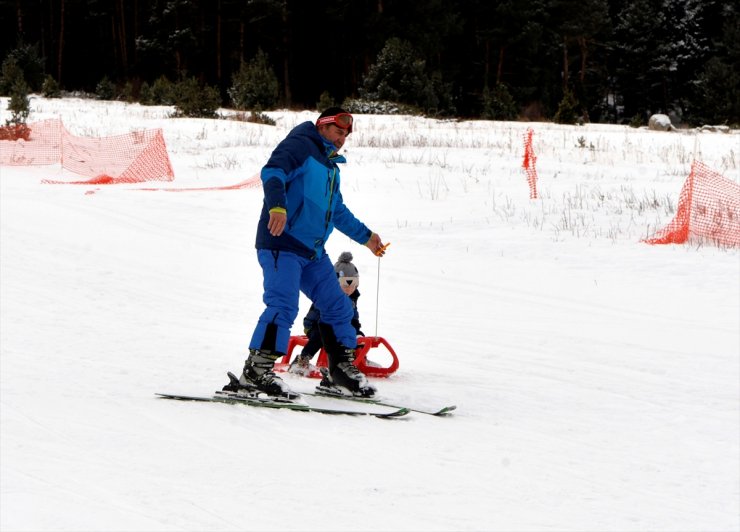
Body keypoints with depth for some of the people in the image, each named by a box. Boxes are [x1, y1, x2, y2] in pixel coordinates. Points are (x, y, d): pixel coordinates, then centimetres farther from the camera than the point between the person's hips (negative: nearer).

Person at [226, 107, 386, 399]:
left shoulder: (330, 167, 26)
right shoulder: (301, 146, -3)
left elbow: (338, 211, 39)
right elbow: (272, 171, -21)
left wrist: (365, 237, 43)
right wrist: (277, 206, -38)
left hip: (313, 251, 9)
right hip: (282, 244, -9)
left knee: (338, 306, 11)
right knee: (283, 305, -21)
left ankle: (342, 366, 24)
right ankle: (256, 370, -22)